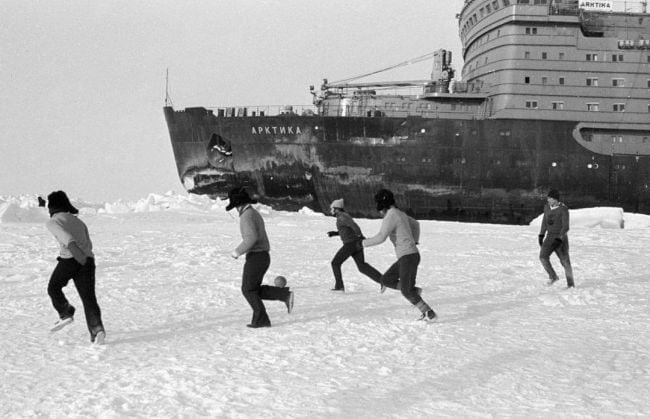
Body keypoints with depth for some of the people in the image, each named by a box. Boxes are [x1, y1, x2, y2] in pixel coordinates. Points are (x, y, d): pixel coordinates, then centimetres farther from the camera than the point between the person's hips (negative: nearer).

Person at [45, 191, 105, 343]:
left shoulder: (52, 222, 8)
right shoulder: (78, 221, 28)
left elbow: (63, 234, -14)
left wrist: (72, 246, -30)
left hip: (69, 258, -5)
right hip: (88, 260, 5)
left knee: (54, 287, 21)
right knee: (88, 297, -2)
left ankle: (66, 313, 4)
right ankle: (97, 329, -20)